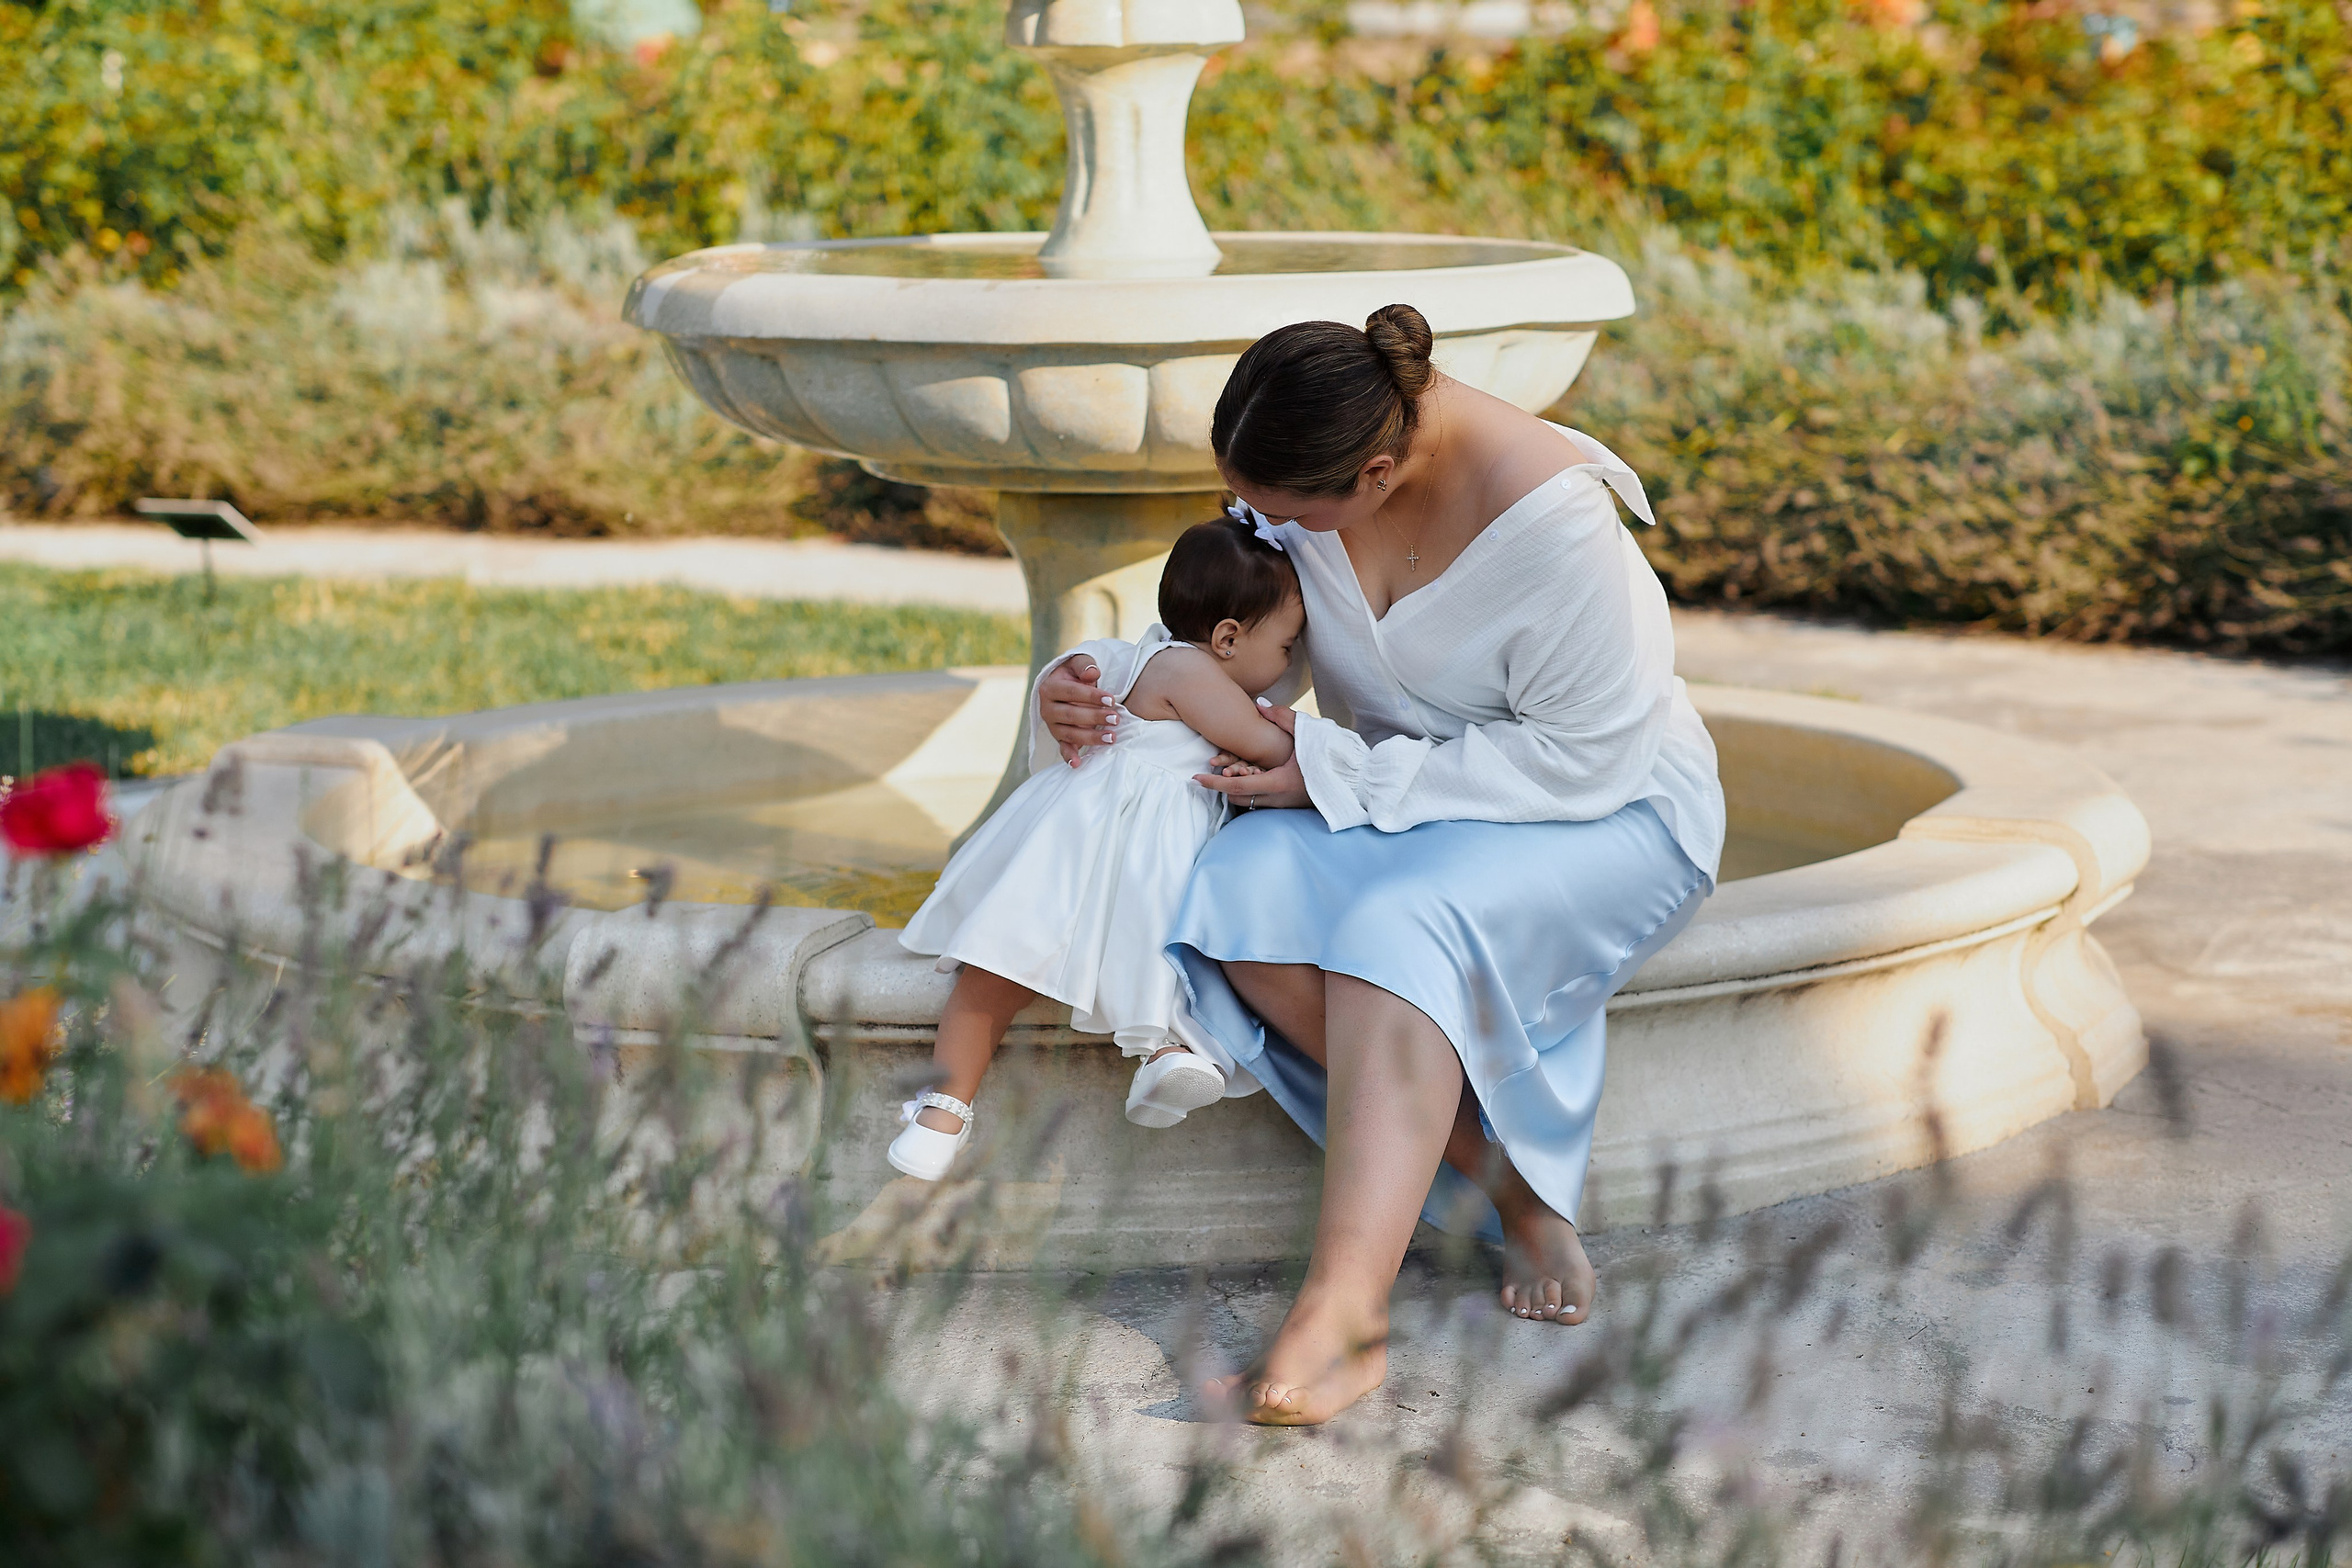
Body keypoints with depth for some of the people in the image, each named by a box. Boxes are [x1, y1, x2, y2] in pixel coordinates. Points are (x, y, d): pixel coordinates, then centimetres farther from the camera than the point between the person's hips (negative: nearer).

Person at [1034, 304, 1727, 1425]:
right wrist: (1084, 686, -12)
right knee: (1247, 893, -27)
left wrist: (1337, 774, -24)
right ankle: (1519, 1195, -19)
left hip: (1606, 813, -6)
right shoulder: (1302, 461, -9)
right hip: (1405, 803, 6)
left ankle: (1342, 1315, -46)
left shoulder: (1548, 512, -28)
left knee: (1404, 926, -37)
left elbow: (1584, 756, -24)